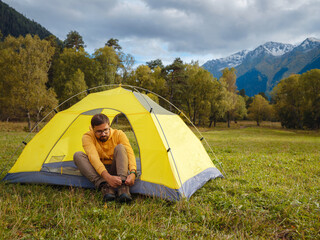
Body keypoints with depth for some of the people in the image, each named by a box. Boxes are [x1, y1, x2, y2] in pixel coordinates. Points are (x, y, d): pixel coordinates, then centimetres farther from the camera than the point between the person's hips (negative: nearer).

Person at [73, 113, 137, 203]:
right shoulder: (87, 137, -16)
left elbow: (130, 154, -24)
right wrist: (108, 177, -50)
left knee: (120, 148, -28)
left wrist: (133, 173, -44)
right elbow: (93, 157, -34)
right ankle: (104, 186, -41)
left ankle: (123, 188, -45)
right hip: (98, 172, 0)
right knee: (78, 155, -26)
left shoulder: (119, 134, -12)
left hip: (115, 170, 0)